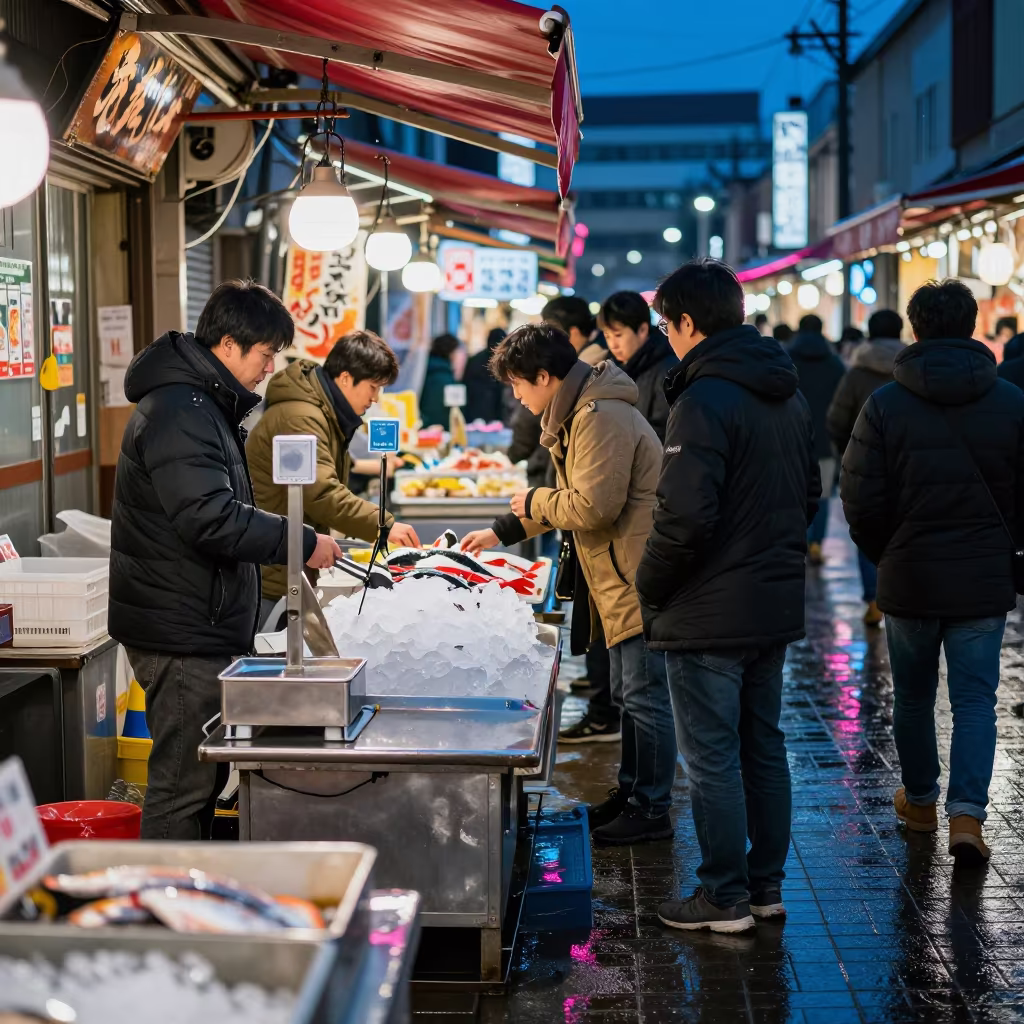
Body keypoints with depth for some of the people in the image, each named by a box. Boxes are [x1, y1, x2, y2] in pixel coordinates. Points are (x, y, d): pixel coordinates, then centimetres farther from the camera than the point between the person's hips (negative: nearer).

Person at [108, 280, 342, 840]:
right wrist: (301, 543, -20)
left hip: (203, 626, 11)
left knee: (204, 777, 17)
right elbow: (211, 519, -28)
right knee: (182, 787, -4)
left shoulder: (206, 404, 16)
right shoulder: (179, 412, -19)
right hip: (181, 633, -11)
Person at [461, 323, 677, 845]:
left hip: (641, 581, -11)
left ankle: (651, 811, 3)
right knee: (628, 694, 19)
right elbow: (570, 502, 25)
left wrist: (534, 500, -8)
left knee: (645, 696, -4)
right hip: (621, 583, 11)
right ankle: (631, 792, 30)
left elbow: (593, 506, -25)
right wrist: (500, 532, 24)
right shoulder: (578, 415, 16)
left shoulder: (600, 419, -20)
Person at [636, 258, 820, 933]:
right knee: (763, 746, 17)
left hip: (711, 615, -9)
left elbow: (685, 518, -24)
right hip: (777, 605, 9)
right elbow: (810, 496, 18)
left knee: (713, 758, 1)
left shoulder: (705, 401, -20)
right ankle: (766, 884, 26)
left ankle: (725, 898, 9)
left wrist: (649, 587, -10)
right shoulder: (789, 396, 10)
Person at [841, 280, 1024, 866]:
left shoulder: (885, 405, -7)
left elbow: (861, 502, -7)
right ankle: (967, 813, -7)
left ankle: (920, 800, 30)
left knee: (913, 696, 16)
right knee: (976, 698, 5)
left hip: (909, 577, 0)